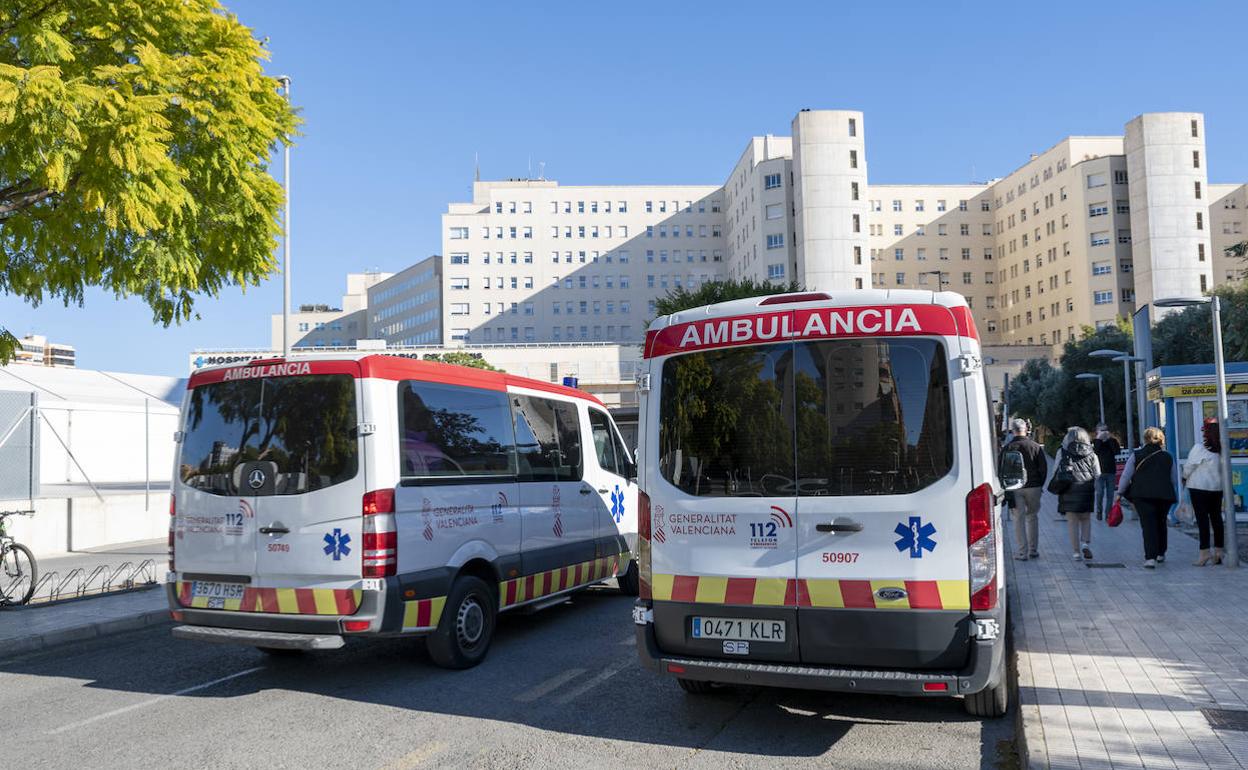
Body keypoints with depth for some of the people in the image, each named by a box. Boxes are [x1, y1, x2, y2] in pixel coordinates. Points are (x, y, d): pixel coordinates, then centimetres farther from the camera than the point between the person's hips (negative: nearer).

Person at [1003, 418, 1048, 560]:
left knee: (1019, 519, 3)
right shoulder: (1036, 446, -1)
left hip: (1015, 488, -1)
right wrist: (1040, 484, 12)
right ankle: (1033, 550, 17)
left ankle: (1021, 552, 1)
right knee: (1032, 517, 13)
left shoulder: (1008, 447, -3)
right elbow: (1044, 468, 1)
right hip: (1033, 487, 1)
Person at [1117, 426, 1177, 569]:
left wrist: (1120, 493, 6)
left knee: (1148, 524, -5)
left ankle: (1150, 557, -17)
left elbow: (1126, 476, -1)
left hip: (1142, 495, -3)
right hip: (1164, 495, 3)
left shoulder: (1136, 455, 0)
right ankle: (1160, 554, 32)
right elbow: (1173, 479, 14)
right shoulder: (1168, 457, 9)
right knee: (1161, 523, 20)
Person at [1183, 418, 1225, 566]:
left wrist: (1185, 477, 11)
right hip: (1218, 487, 6)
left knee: (1202, 519, -5)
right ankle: (1219, 551, 15)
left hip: (1200, 487, -6)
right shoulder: (1221, 449, 2)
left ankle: (1204, 552, -8)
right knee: (1216, 518, 11)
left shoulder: (1200, 447, -16)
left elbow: (1188, 466, -8)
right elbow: (1222, 469, 8)